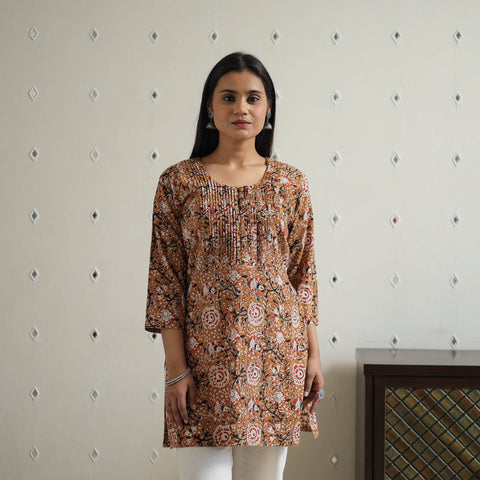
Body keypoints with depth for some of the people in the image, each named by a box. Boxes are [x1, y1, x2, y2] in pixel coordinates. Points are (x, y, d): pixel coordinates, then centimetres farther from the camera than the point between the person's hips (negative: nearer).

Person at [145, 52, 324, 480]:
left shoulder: (291, 183, 5)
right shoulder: (178, 181, 0)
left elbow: (304, 275, 8)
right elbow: (165, 280, -2)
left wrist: (313, 352, 4)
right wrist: (176, 368, -7)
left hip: (275, 352, 2)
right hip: (205, 352, -1)